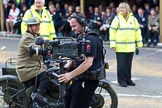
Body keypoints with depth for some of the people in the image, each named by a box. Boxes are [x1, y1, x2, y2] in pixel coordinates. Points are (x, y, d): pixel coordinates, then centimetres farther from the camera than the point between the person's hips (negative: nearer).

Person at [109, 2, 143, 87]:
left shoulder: (133, 19, 8)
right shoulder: (117, 19, -1)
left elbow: (137, 31, 12)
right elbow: (112, 31, -3)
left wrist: (139, 43, 9)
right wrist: (112, 44, -10)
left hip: (130, 47, 3)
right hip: (120, 47, -3)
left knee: (128, 64, 10)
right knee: (121, 64, 0)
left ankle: (128, 79, 20)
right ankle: (121, 80, 7)